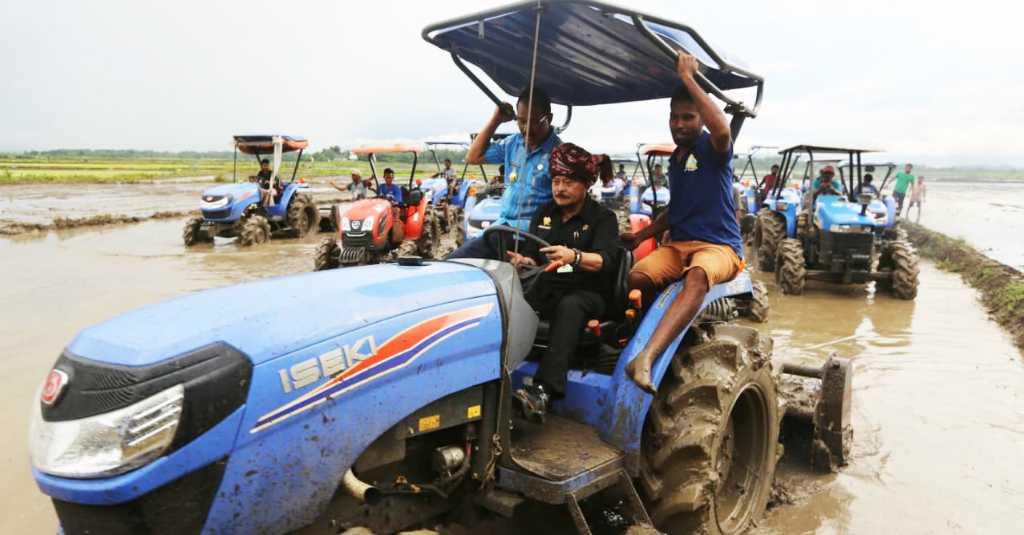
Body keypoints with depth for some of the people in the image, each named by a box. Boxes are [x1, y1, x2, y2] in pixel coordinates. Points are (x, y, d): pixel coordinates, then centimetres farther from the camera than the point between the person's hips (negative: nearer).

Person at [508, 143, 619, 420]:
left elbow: (606, 261, -15)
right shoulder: (544, 213, 17)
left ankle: (543, 392, -49)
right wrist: (523, 261, -10)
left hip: (585, 293, -4)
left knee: (569, 307, -39)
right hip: (545, 288, 4)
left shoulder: (603, 217, 2)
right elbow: (533, 256, 16)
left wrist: (574, 257, -36)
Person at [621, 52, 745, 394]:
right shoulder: (675, 160, 19)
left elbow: (723, 129, -30)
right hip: (677, 244, 7)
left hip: (719, 246, -7)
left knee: (697, 276, -42)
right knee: (637, 277, -26)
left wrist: (688, 78, -23)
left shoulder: (712, 148, -3)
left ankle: (647, 357, -56)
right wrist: (641, 235, 18)